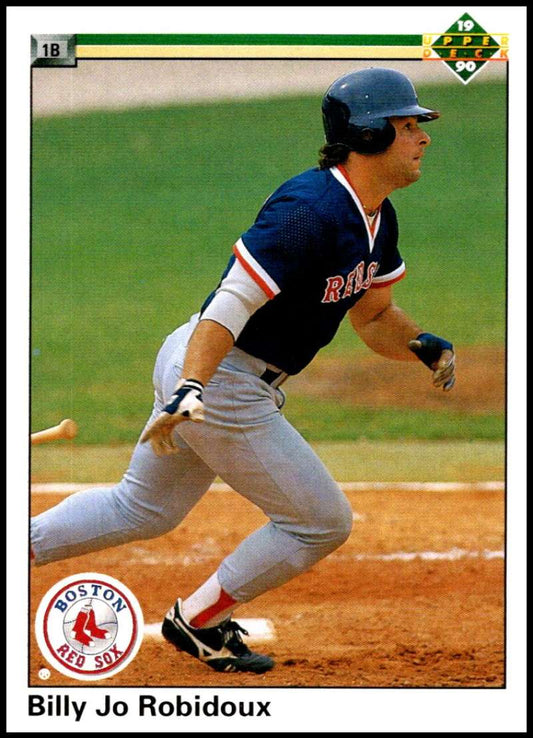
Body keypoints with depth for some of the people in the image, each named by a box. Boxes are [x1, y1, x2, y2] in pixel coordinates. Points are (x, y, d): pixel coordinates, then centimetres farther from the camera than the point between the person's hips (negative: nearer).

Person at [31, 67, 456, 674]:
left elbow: (374, 316, 17)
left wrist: (424, 345, -4)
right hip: (221, 381, -10)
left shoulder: (377, 220, 6)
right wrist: (190, 391, -40)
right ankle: (198, 622, 14)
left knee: (142, 510, 21)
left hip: (208, 373, 10)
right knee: (321, 521, 0)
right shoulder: (309, 212, -25)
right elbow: (230, 305, -30)